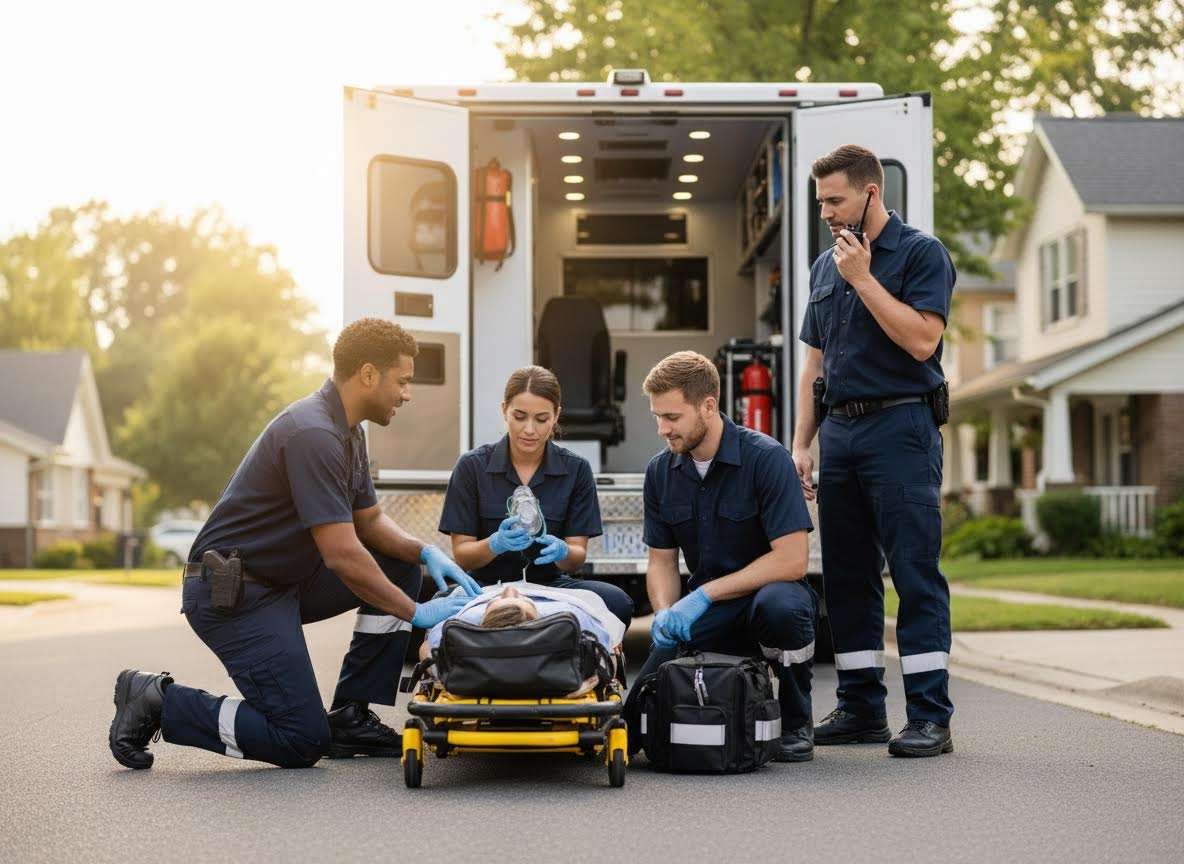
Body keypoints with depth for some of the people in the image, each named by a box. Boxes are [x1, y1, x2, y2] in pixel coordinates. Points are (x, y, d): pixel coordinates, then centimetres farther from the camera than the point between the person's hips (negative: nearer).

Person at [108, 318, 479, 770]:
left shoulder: (346, 432, 9)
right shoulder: (313, 434, -23)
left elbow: (369, 520, 17)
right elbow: (342, 556, -26)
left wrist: (426, 551, -3)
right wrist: (416, 614, -18)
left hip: (283, 580, 10)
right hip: (231, 593, -10)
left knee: (400, 567, 7)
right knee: (302, 741, -12)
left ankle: (349, 717, 8)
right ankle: (159, 703, -1)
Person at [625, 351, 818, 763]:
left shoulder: (765, 458, -16)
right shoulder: (660, 472, 2)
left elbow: (791, 560, -22)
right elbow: (661, 561, 9)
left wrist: (704, 595, -23)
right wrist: (665, 613, -13)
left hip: (766, 593, -4)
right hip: (707, 610, 4)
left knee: (779, 604, -42)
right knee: (639, 720, -16)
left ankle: (796, 722, -14)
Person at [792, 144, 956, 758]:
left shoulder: (921, 253, -3)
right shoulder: (826, 266, 17)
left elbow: (921, 339, -16)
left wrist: (863, 277, -14)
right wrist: (801, 444, 12)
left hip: (900, 429, -7)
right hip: (839, 432, 7)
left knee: (915, 573, -9)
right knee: (846, 576, 8)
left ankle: (930, 718, -7)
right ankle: (861, 709, 16)